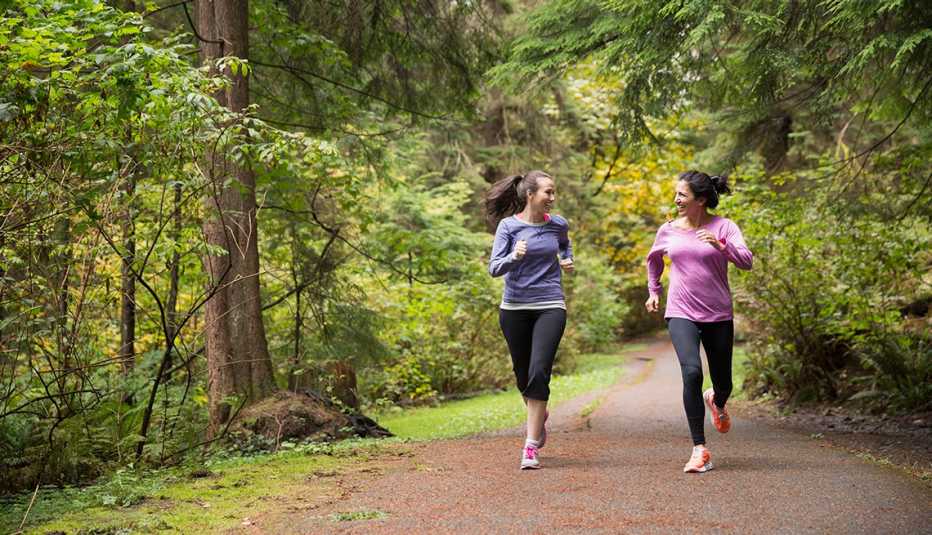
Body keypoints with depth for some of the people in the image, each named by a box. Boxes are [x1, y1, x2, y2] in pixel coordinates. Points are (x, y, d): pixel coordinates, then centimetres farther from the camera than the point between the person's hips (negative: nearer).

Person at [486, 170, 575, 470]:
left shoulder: (558, 225, 4)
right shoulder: (508, 225, -4)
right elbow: (494, 268, -9)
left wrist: (568, 260, 8)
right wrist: (514, 257, -28)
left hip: (550, 307, 0)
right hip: (514, 308, 0)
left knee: (539, 371, -15)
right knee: (522, 373, 12)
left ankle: (531, 446, -11)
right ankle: (539, 415, 44)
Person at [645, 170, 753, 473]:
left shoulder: (723, 227, -4)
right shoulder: (667, 231, 5)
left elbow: (747, 262, -17)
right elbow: (653, 259, 26)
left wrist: (720, 246, -31)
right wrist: (653, 291, 25)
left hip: (718, 316, 0)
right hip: (681, 314, 0)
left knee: (723, 383, 10)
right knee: (691, 372, -23)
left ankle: (716, 403, 51)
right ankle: (699, 450, -17)